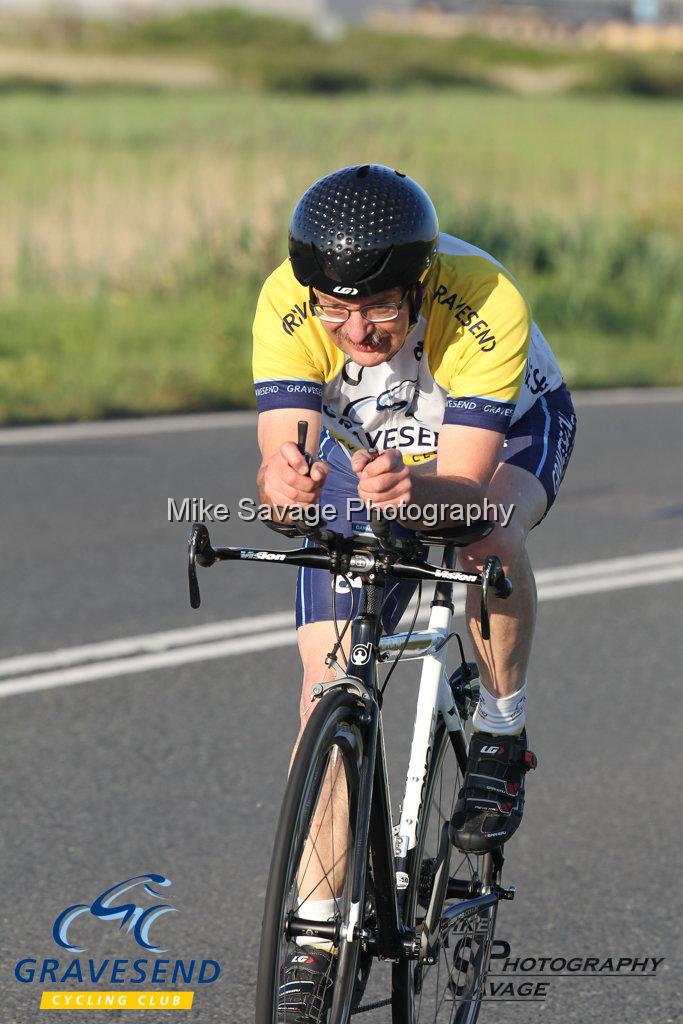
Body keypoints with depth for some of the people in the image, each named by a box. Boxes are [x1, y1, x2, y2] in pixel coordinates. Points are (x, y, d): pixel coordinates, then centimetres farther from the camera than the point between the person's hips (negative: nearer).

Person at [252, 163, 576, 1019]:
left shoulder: (486, 304, -39)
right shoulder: (286, 304, -32)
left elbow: (463, 487, -41)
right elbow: (281, 456, -35)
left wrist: (410, 490, -62)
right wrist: (286, 482, -58)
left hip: (506, 432, -2)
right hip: (361, 445, 2)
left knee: (490, 537, -37)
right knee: (328, 674, -11)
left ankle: (501, 739, -11)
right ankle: (316, 930, -2)